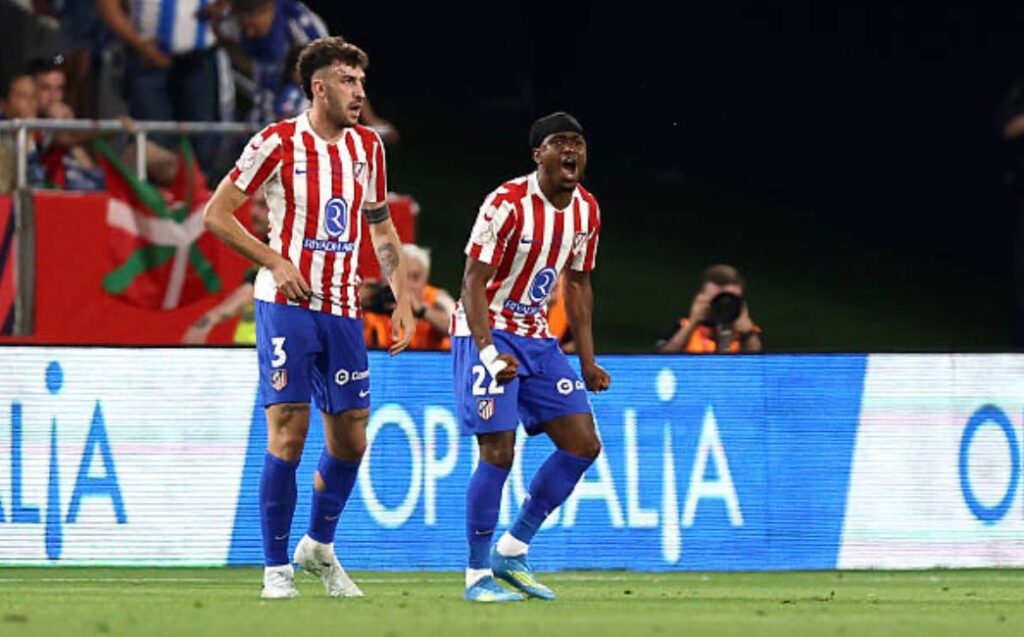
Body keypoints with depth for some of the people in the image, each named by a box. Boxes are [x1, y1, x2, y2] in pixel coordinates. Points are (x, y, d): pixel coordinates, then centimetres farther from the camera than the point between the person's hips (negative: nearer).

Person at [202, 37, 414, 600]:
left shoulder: (366, 146, 10)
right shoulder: (279, 143, -7)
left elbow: (381, 228, 21)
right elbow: (216, 214, -4)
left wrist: (402, 300, 11)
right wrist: (276, 262, -13)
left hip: (343, 310, 5)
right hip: (287, 305, -5)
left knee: (350, 439, 4)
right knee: (287, 433, -10)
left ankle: (319, 548, 26)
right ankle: (276, 568, -1)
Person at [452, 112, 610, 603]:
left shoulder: (586, 210, 4)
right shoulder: (507, 204, -18)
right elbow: (473, 282, -20)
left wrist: (587, 361, 12)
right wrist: (490, 353, -31)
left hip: (537, 338, 8)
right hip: (487, 333, -8)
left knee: (583, 445, 1)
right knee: (498, 453, -13)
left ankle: (512, 552, 11)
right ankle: (478, 575, -1)